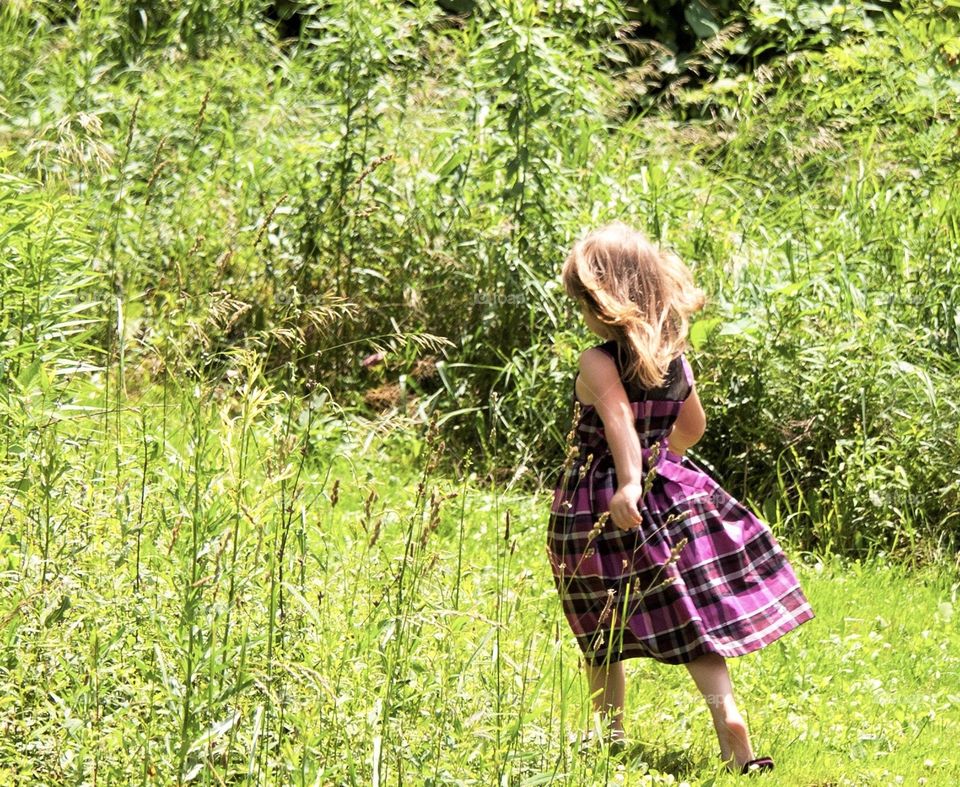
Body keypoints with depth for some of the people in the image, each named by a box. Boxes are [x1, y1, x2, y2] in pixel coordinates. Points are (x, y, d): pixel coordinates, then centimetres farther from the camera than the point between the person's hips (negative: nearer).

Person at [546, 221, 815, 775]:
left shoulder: (599, 364, -16)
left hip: (599, 505, -5)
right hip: (670, 492, 5)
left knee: (604, 635, 12)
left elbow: (619, 421, -33)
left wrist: (630, 482, -45)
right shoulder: (676, 360, 3)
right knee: (691, 617, 4)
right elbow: (693, 426, 16)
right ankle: (728, 715, -11)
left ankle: (612, 734, 19)